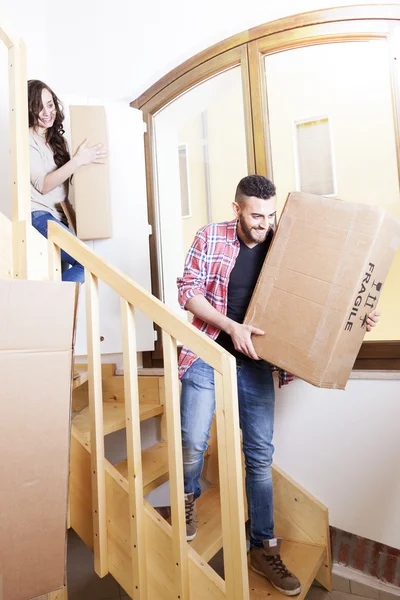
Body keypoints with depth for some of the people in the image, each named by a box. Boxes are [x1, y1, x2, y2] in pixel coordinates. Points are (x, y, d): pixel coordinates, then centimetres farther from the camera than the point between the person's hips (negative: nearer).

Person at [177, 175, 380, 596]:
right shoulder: (211, 237, -4)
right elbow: (187, 290, -8)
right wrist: (231, 326, -19)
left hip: (256, 364, 2)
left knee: (261, 455, 7)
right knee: (193, 442, -2)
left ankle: (263, 549, 26)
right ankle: (188, 497, 34)